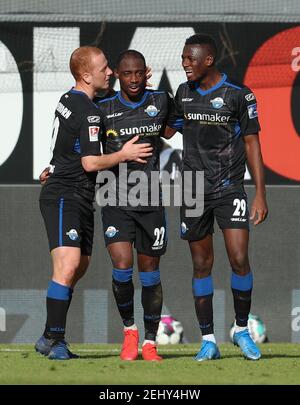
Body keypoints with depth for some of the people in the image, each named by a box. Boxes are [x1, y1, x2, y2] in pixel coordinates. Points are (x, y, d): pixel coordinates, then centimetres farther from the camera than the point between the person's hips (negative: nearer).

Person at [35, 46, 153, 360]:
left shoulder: (68, 100, 12)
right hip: (63, 197, -10)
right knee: (68, 265, -19)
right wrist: (124, 154, -8)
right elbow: (91, 163, -17)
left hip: (79, 199, 10)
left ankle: (50, 338, 15)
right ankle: (53, 339, -20)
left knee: (79, 267, 11)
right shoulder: (89, 112, -16)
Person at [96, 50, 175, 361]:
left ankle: (150, 343, 19)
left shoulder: (161, 102, 1)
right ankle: (129, 329, 7)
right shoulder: (103, 110, -3)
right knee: (122, 266, -16)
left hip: (150, 202, 2)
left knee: (149, 272, 6)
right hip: (116, 202, -1)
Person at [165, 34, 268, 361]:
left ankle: (242, 330, 8)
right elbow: (167, 131, 21)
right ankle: (208, 340, 9)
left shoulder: (239, 95, -5)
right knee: (201, 265, 4)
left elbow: (251, 143, -2)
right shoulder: (183, 93, 7)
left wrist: (260, 194, -5)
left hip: (229, 188, -3)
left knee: (239, 260, -12)